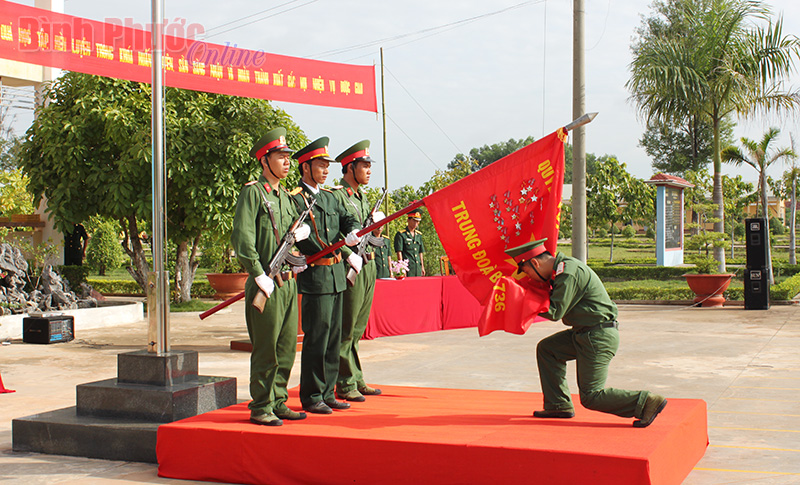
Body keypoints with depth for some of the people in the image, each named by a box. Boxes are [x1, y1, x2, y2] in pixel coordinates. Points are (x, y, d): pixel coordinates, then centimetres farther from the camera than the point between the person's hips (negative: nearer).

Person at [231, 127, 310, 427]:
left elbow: (299, 225, 30)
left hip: (289, 282, 8)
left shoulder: (285, 196, 17)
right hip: (266, 285, -8)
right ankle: (260, 407, 7)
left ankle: (278, 402, 21)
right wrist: (259, 275, -18)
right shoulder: (252, 192, -7)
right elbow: (241, 238, -15)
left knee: (286, 348, 11)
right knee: (266, 350, -2)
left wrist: (303, 230, 6)